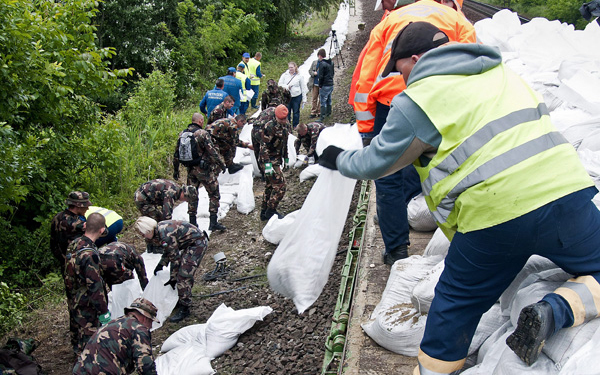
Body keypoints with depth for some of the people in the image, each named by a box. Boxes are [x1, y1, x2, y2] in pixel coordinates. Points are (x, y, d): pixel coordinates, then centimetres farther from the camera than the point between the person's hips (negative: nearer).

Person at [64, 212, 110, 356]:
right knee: (88, 338, 6)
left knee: (77, 331, 28)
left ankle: (78, 353, 49)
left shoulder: (74, 243, -4)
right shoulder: (90, 255, -32)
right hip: (87, 306, -9)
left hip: (73, 300, 9)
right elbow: (95, 287, -28)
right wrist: (104, 312, -20)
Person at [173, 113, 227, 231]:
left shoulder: (182, 134, 7)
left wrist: (175, 170, 21)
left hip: (190, 169, 6)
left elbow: (176, 154, 12)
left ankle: (192, 223, 18)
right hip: (203, 169, -6)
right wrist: (221, 164, -8)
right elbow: (212, 151, -17)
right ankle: (213, 223, 0)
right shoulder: (203, 133, -13)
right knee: (214, 195, 4)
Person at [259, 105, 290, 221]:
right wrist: (267, 164, -27)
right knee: (280, 185, -10)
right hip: (270, 160, -9)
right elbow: (264, 146, -22)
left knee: (270, 186, 14)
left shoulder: (286, 125, 8)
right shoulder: (270, 127, -19)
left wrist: (286, 158, 23)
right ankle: (271, 210, 3)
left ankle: (264, 212, 24)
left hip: (277, 159, 9)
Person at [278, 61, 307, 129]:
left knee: (296, 112, 8)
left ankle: (295, 126, 22)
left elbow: (303, 88, 3)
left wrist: (304, 99, 1)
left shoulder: (299, 76, -1)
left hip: (297, 96, -1)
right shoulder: (284, 75, 1)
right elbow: (280, 84, 3)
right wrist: (287, 87, -16)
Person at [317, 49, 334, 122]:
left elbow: (321, 76, -17)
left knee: (323, 101, -6)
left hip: (325, 86, -8)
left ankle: (322, 117, -7)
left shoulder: (322, 63, -16)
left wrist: (320, 85, -8)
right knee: (328, 100, 21)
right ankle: (328, 113, 34)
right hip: (331, 84, 8)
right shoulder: (331, 62, 9)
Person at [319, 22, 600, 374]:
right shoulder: (501, 71, 20)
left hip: (494, 216, -3)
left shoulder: (418, 98, 2)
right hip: (565, 193, 4)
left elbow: (376, 162, 10)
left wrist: (339, 159, 29)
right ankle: (556, 312, -5)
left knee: (455, 307, 17)